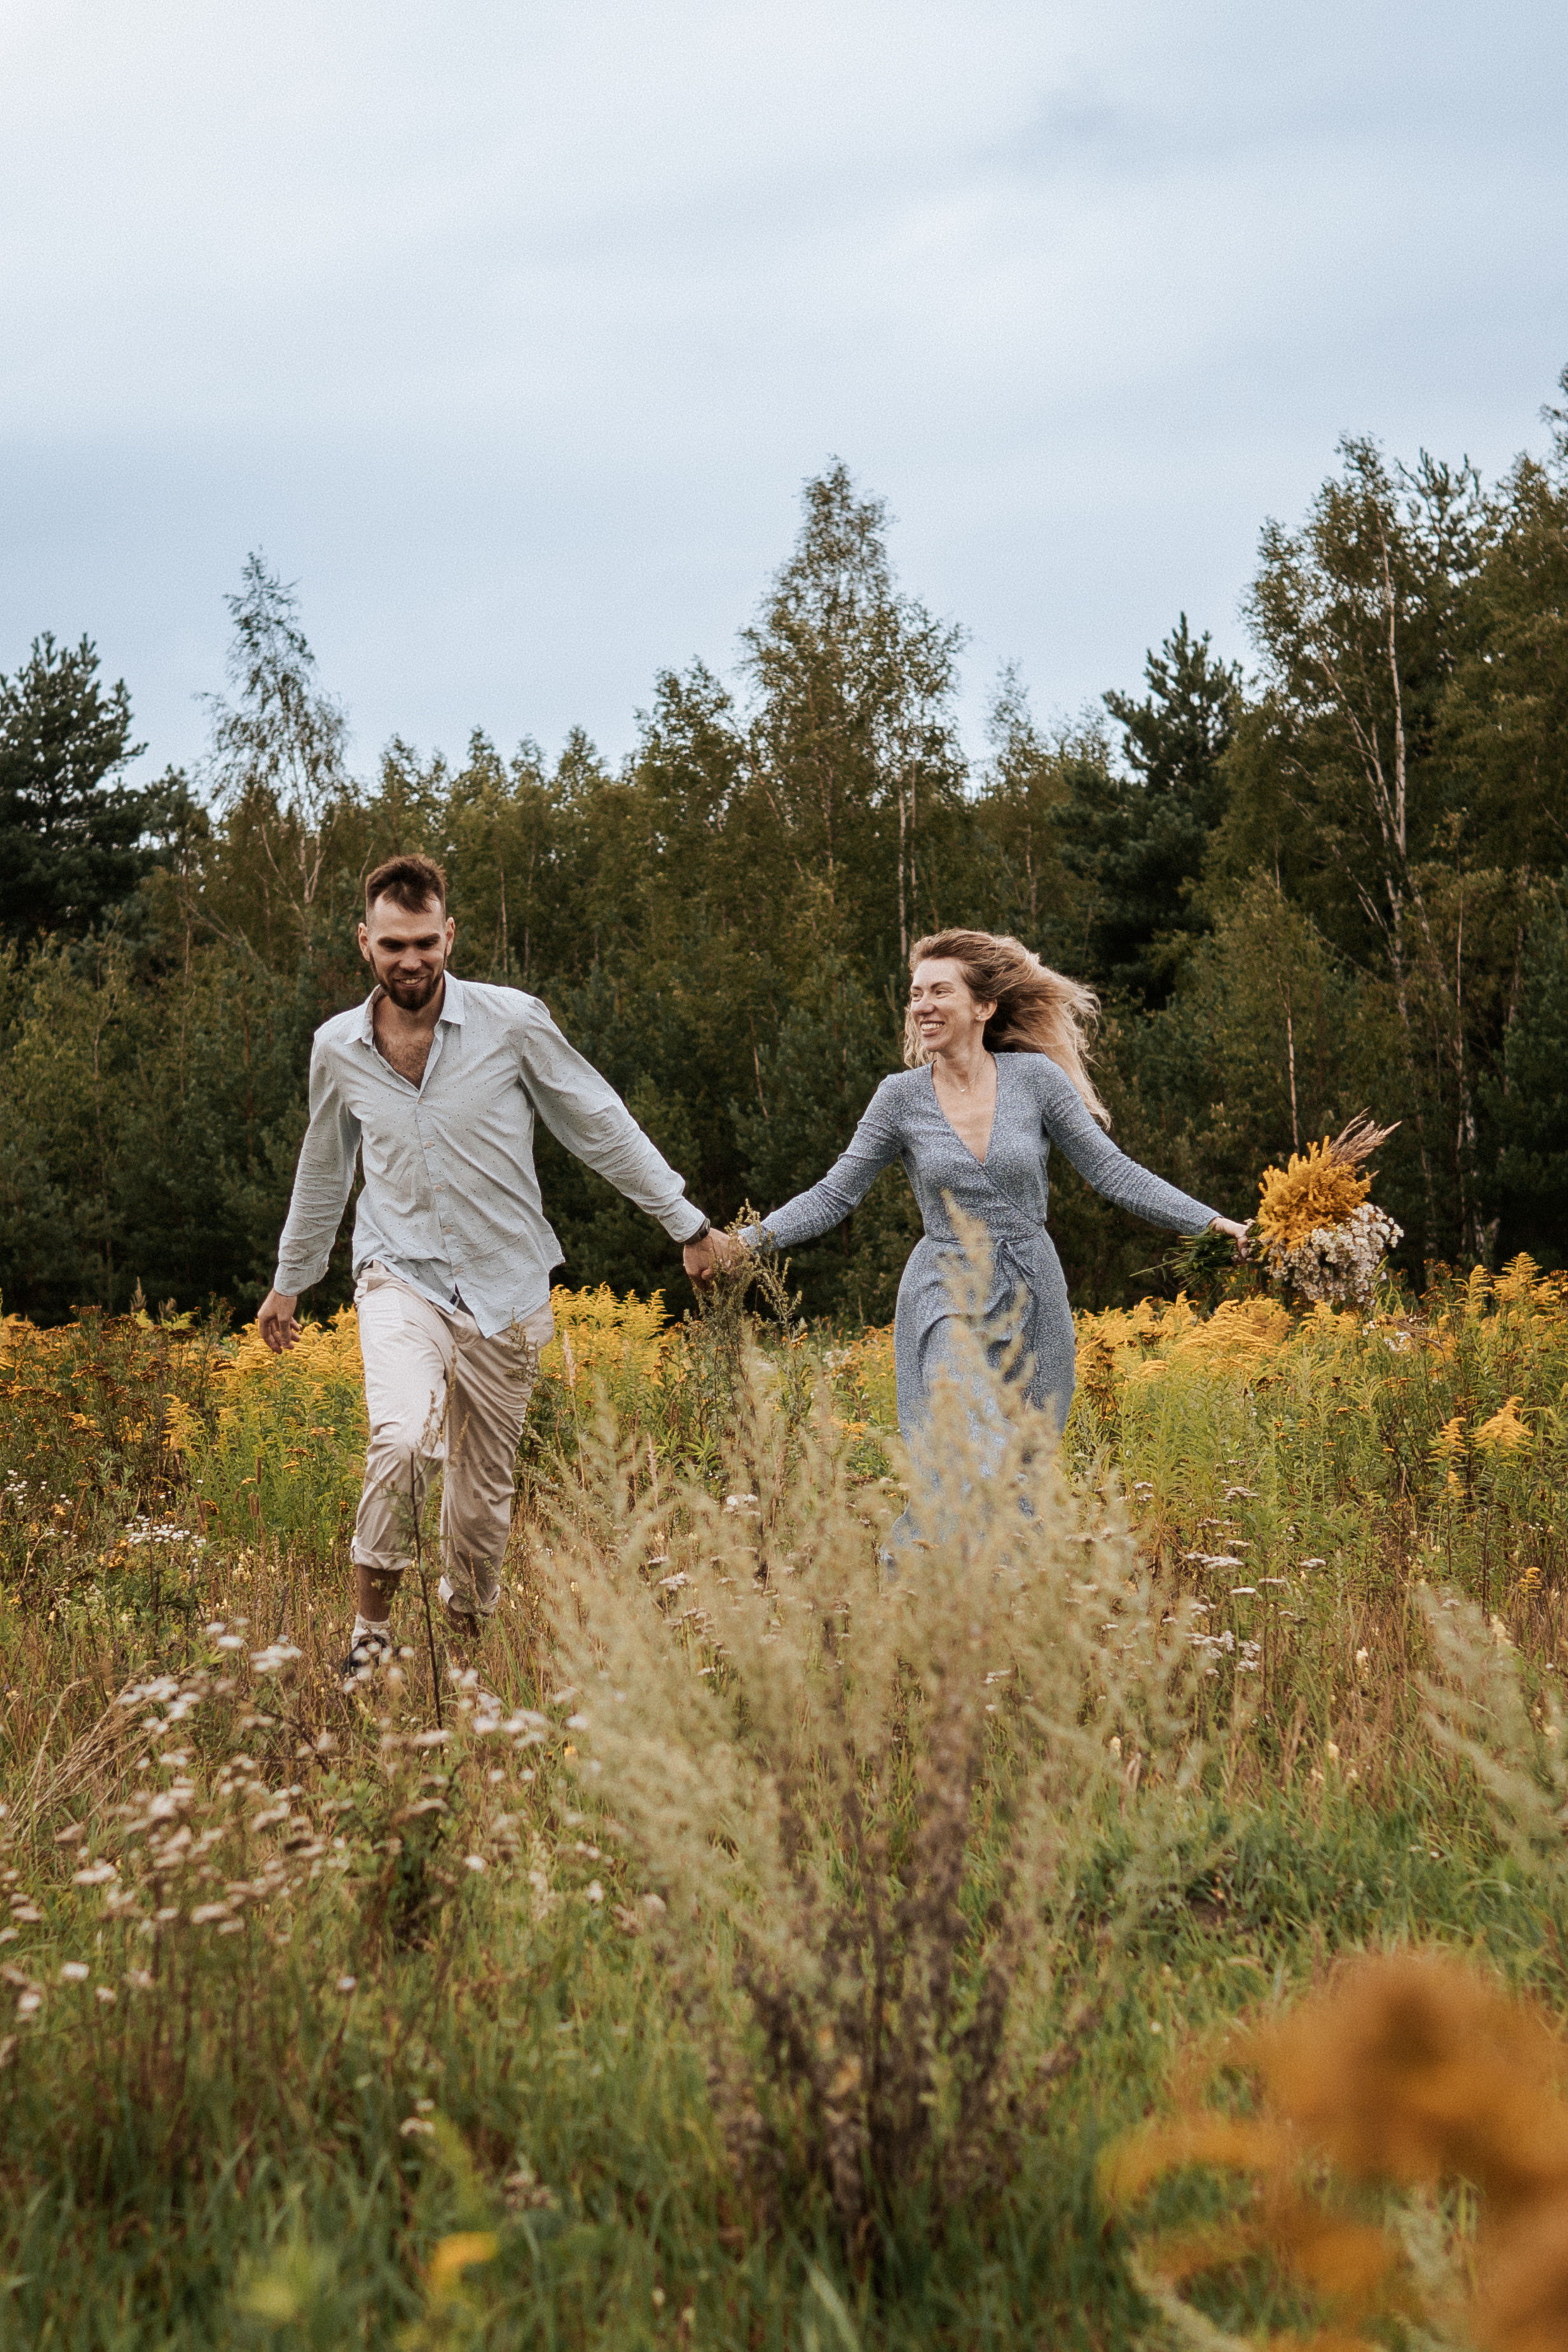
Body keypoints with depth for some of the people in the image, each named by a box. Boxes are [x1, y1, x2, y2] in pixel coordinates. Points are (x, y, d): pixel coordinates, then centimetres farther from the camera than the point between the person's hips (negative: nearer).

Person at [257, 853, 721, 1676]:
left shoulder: (513, 1022, -10)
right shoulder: (338, 1047, 0)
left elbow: (601, 1125, 1)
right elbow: (323, 1169, 18)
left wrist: (686, 1222, 3)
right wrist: (290, 1282, 27)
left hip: (504, 1288, 0)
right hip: (401, 1276, 0)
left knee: (485, 1485, 7)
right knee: (402, 1438, -26)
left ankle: (469, 1634, 29)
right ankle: (370, 1630, -13)